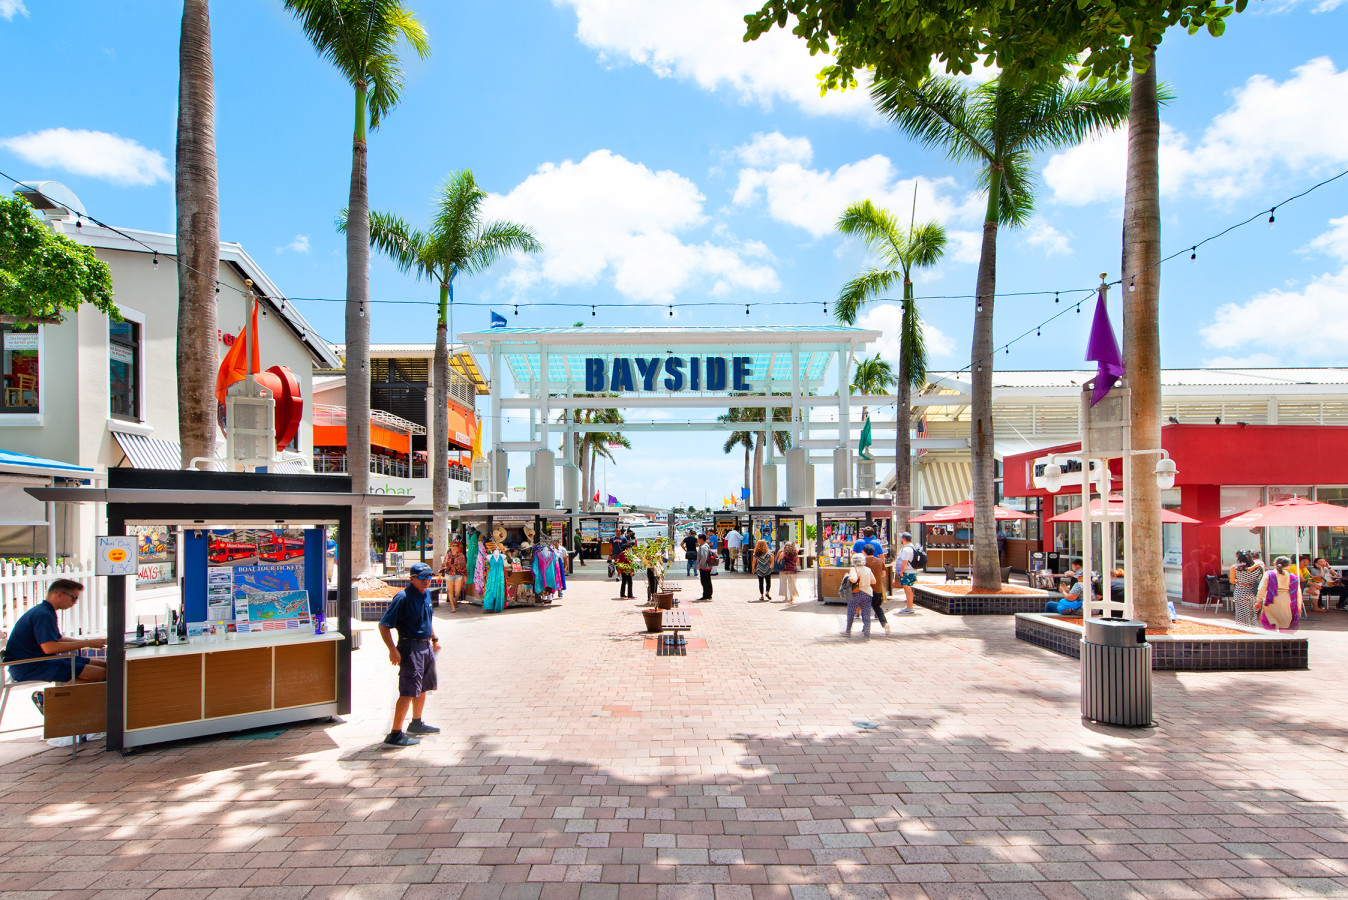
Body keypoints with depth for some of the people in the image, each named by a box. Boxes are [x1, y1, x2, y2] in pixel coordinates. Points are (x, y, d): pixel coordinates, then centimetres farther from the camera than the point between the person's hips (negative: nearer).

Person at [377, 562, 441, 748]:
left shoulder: (425, 595, 9)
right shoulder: (403, 597, -18)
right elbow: (384, 625, -20)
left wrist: (434, 639, 26)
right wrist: (392, 649, -26)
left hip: (426, 646, 9)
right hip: (410, 647, -9)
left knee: (422, 687, 20)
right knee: (408, 692, -10)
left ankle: (416, 724, 36)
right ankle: (395, 734, -4)